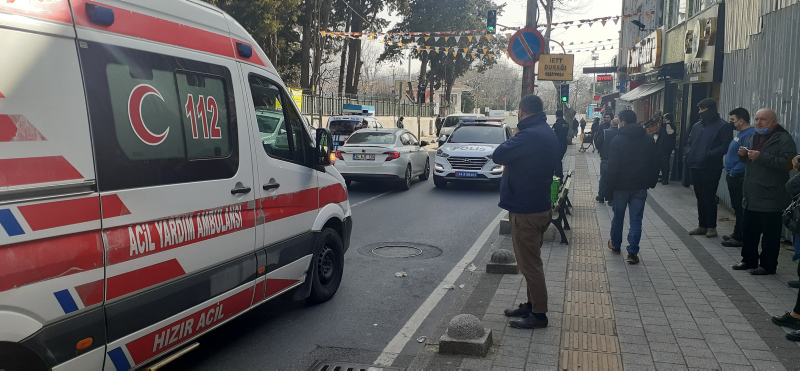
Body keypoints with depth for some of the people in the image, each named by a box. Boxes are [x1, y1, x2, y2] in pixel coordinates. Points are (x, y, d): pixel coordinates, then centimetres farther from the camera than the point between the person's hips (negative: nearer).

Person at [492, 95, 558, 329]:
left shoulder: (530, 135, -23)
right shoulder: (548, 134, 10)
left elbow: (498, 156, -22)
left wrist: (511, 144, -5)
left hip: (525, 210, -10)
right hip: (539, 206, 10)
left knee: (529, 264, -1)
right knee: (531, 261, 20)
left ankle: (538, 314, 7)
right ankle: (532, 305, 32)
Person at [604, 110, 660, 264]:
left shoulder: (618, 140, -12)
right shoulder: (648, 140, 4)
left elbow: (613, 167, -14)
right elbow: (655, 164, 9)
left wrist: (609, 188, -9)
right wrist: (652, 182, 17)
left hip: (621, 186, -3)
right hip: (640, 187, 3)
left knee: (618, 217, 15)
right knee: (636, 220, 4)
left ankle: (615, 245, 32)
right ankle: (632, 253, 0)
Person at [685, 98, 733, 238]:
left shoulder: (723, 126, -6)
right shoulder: (697, 126, 17)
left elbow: (725, 146, -14)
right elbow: (690, 142, 24)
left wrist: (708, 155, -23)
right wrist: (689, 154, 5)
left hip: (711, 168, -7)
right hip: (695, 167, 7)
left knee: (709, 198, -3)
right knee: (700, 197, 12)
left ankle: (711, 227, 8)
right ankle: (702, 225, 20)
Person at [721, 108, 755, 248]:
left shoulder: (750, 134, -18)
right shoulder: (741, 133, 15)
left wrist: (733, 173, -19)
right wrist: (730, 173, 13)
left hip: (738, 178, -10)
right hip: (733, 176, 10)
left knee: (739, 208, -3)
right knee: (737, 207, 16)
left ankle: (739, 238, 3)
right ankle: (737, 234, 25)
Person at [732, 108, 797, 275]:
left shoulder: (784, 139, -11)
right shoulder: (753, 138, 15)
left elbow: (787, 163, -24)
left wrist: (761, 157, -26)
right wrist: (743, 154, 4)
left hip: (771, 198, -8)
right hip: (752, 197, 8)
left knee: (770, 234, -1)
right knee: (748, 230, 16)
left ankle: (768, 265, 8)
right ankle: (749, 260, 28)